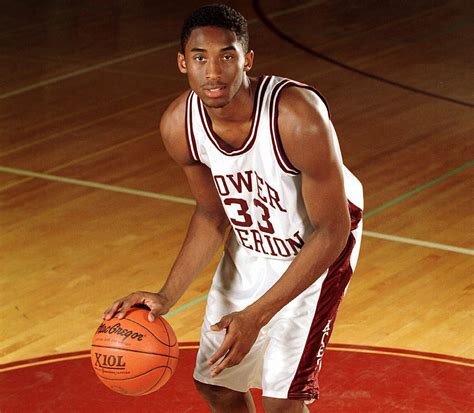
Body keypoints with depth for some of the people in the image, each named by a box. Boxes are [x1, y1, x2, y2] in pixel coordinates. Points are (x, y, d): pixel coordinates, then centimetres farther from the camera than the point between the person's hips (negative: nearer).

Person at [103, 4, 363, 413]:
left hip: (317, 245, -5)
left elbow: (332, 231, -27)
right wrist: (167, 296, -13)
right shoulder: (179, 125, -19)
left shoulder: (298, 117, -37)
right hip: (250, 245, 6)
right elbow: (212, 215, -2)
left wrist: (257, 316, -30)